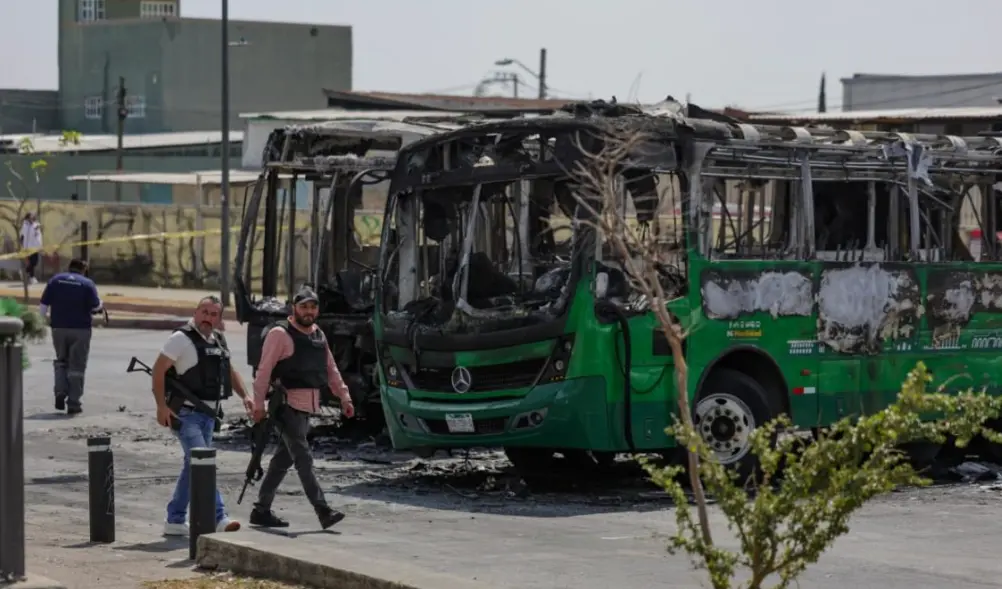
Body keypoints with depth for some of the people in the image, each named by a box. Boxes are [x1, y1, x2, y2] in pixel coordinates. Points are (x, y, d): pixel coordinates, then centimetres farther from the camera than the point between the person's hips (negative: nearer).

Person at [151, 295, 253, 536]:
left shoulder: (219, 341, 13)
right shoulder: (181, 339, -10)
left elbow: (230, 372, 24)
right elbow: (158, 370, -12)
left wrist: (245, 396, 8)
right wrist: (161, 405, -20)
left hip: (208, 414, 8)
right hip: (186, 413, -8)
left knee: (192, 466, 11)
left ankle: (174, 520, 19)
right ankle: (218, 518, -20)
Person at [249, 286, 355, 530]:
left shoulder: (318, 335, 15)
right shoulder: (280, 334, -8)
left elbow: (331, 369, 21)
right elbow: (264, 370, -12)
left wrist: (344, 397, 13)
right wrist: (259, 404, -16)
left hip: (309, 407, 8)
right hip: (288, 405, -8)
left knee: (283, 459, 12)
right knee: (304, 459, -11)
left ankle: (262, 510, 19)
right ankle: (323, 511, -16)